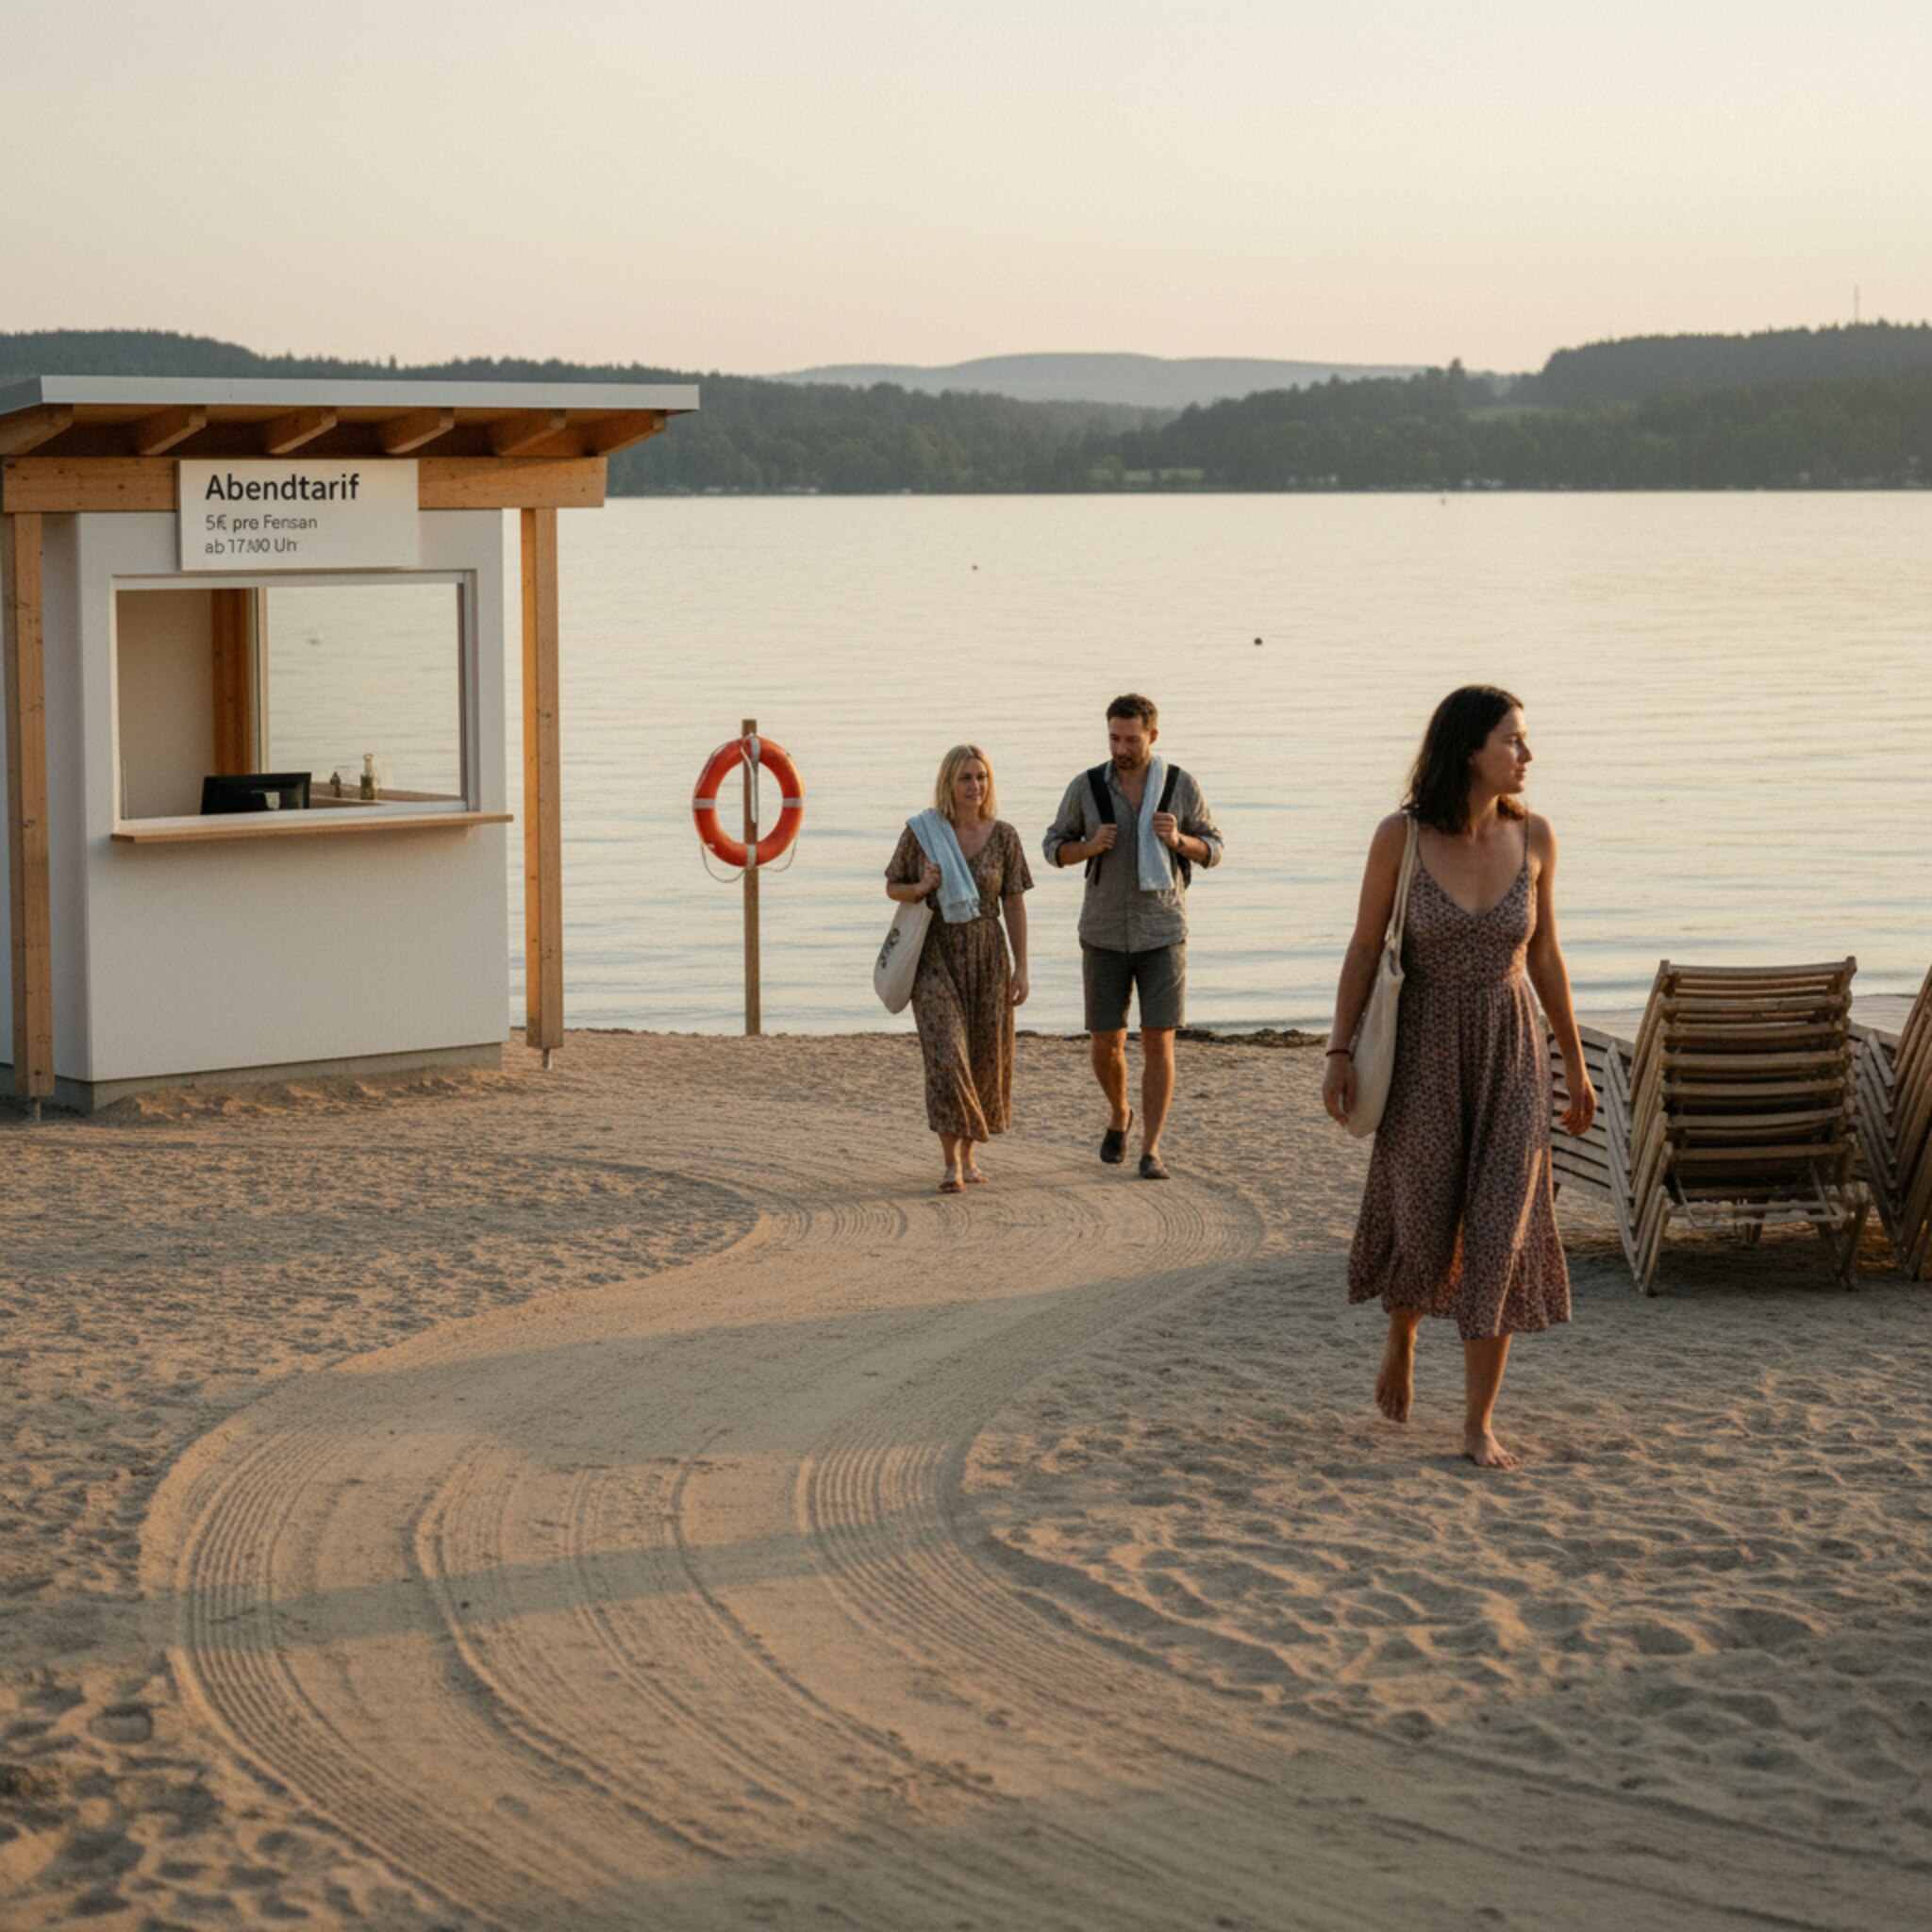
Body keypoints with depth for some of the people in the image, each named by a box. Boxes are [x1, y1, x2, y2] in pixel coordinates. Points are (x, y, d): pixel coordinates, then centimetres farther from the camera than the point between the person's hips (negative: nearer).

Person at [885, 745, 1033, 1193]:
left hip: (987, 955, 2)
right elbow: (893, 888, 5)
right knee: (945, 1054, -15)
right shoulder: (920, 832, -6)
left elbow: (1015, 905, 1)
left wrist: (1021, 967, -4)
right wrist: (921, 888, -17)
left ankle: (968, 1153, 27)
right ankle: (951, 1165, -14)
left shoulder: (1003, 837, -2)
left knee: (984, 1059, 8)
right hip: (935, 955, -2)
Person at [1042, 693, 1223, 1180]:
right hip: (1105, 934, 1)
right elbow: (1055, 849, 4)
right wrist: (1091, 846, -19)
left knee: (1158, 1044, -7)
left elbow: (1212, 851, 2)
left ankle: (1151, 1152, 0)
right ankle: (1119, 1114, 35)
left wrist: (1178, 840, -21)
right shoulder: (1087, 786, -4)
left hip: (1162, 934, -1)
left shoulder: (1181, 785, -5)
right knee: (1105, 1046, 4)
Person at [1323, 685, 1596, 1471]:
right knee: (1422, 1228, 8)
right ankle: (1401, 1333, 43)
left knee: (1498, 1235, -5)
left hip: (1510, 1055, 1)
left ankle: (1479, 1426, 3)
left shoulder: (1533, 834, -4)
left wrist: (1575, 1065, 8)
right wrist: (1339, 1055, -8)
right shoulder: (1400, 836, -12)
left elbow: (1544, 954, 5)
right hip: (1427, 1052, -1)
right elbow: (1364, 948, -4)